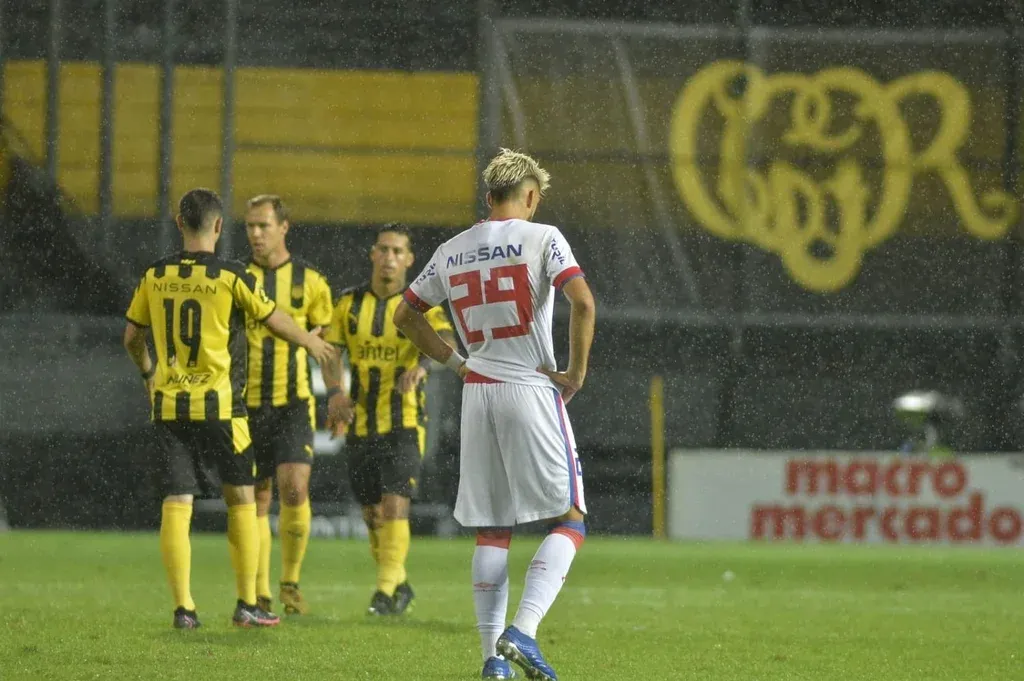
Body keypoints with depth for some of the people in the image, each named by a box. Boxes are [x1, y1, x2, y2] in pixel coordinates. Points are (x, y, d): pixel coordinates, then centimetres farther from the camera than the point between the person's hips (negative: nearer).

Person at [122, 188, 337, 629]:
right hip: (219, 404, -3)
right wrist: (311, 343, 25)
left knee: (175, 504, 2)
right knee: (241, 501, 9)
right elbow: (274, 321, 5)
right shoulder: (231, 277, -7)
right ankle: (247, 605, 11)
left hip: (168, 405, 3)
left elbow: (132, 337, 14)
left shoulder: (155, 277, 3)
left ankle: (183, 607, -4)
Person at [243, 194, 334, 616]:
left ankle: (290, 582, 2)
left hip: (293, 402, -1)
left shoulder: (308, 280, 3)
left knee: (294, 489, -15)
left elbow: (326, 330, 17)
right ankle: (260, 593, 10)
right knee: (257, 499, 2)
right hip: (246, 403, 1)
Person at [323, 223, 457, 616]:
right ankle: (399, 583, 27)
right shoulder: (350, 303, 6)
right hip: (360, 423, 4)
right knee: (372, 512, 9)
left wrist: (421, 365, -43)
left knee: (394, 505, -16)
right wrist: (335, 392, -19)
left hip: (404, 422, -4)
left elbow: (447, 344, -21)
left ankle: (386, 591, -14)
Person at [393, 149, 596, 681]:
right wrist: (577, 372, -7)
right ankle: (522, 632, -17)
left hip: (477, 397, 5)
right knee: (568, 522, 1)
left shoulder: (451, 251, 11)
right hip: (532, 391, -5)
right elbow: (582, 302, -18)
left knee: (491, 533, 10)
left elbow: (405, 315, 20)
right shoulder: (541, 238, -4)